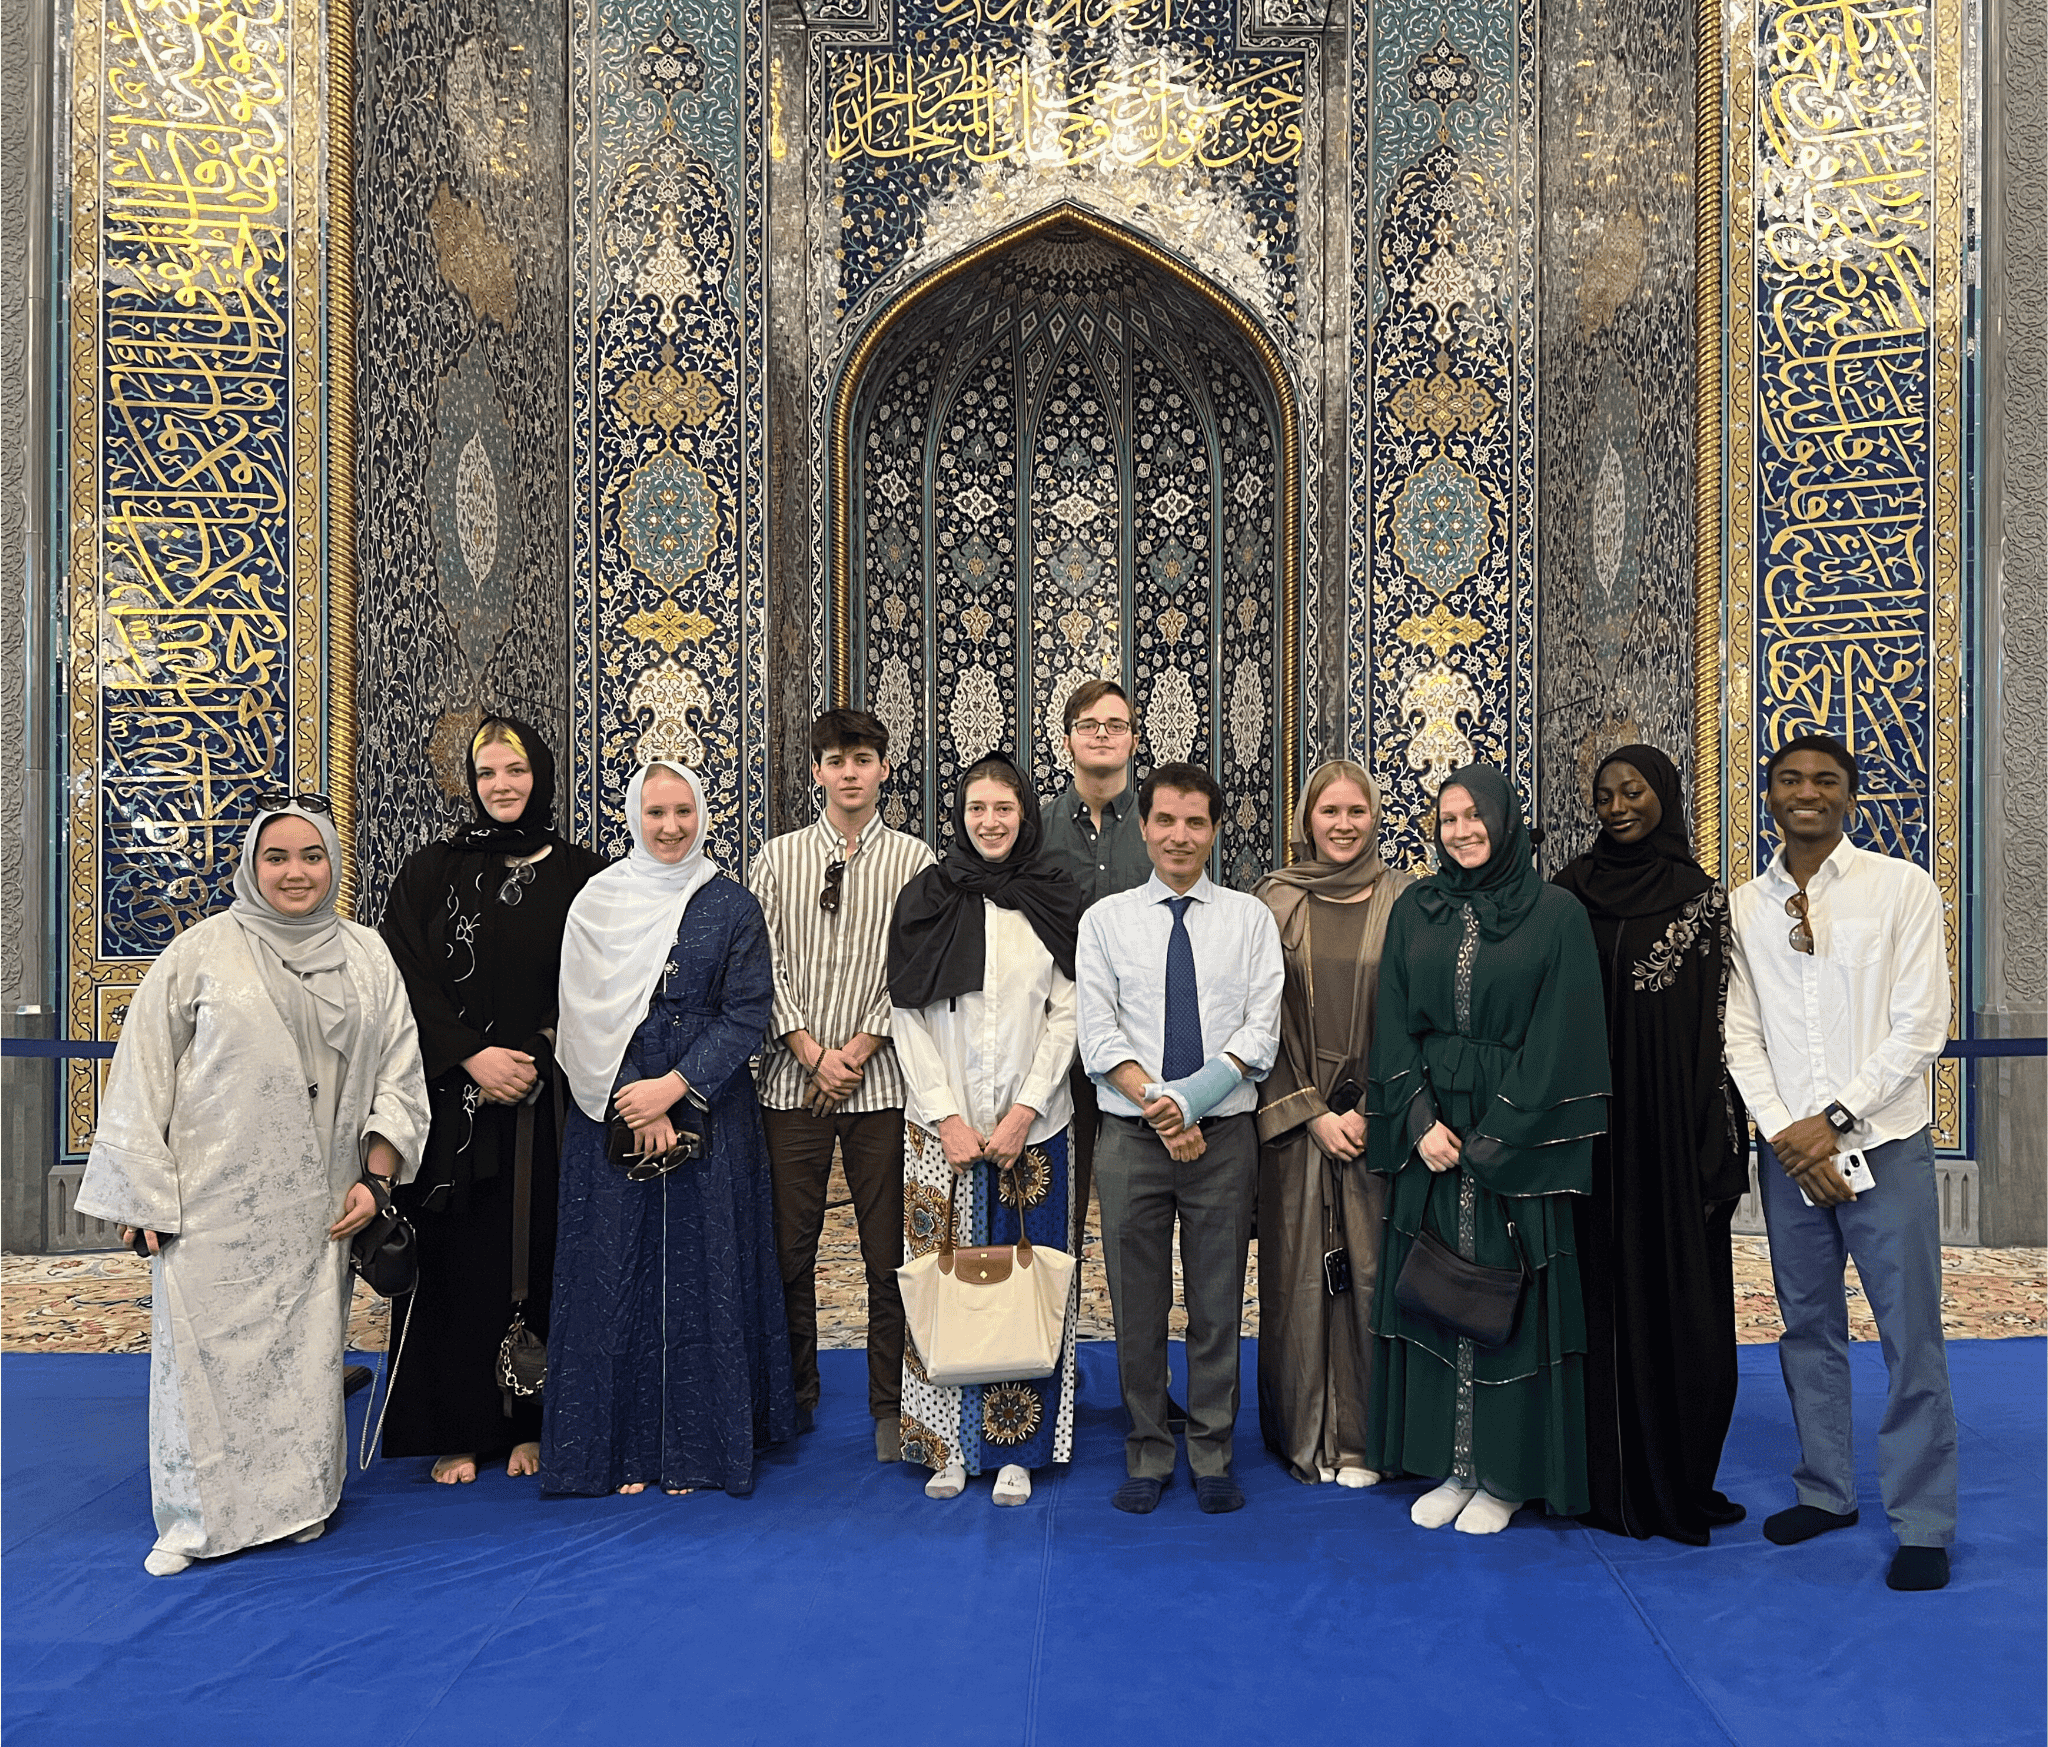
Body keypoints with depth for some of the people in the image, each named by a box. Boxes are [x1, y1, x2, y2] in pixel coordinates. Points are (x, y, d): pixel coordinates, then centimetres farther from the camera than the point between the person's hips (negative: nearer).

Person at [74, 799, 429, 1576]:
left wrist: (376, 1177, 2)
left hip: (316, 1208, 2)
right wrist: (142, 1193, -2)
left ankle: (298, 1502, 25)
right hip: (214, 1199, -2)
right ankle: (197, 1517, 20)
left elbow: (396, 1074, 9)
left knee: (307, 1346, 9)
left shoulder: (366, 957, 6)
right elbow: (143, 1075, -1)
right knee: (207, 1346, 2)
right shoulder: (202, 950, -3)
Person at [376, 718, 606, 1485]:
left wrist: (534, 1059, -8)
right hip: (457, 1103, 0)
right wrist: (471, 1057, -13)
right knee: (460, 1264, 2)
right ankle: (459, 1431, 13)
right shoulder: (429, 875, 5)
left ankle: (534, 1426, 16)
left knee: (544, 1258, 4)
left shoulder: (585, 878, 6)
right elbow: (409, 984, -1)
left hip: (551, 1106, 1)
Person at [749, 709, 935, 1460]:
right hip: (793, 1081, 1)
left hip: (881, 1081, -1)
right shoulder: (777, 858, 7)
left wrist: (861, 1046, -10)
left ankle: (890, 1407, 16)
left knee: (888, 1253, 3)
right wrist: (811, 1050, -7)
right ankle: (795, 1396, 24)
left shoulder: (915, 862, 3)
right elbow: (765, 967, 2)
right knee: (789, 1247, 8)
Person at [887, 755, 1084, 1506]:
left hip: (1032, 1124, 0)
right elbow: (907, 1016, 1)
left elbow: (1067, 1015, 0)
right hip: (942, 1124, 0)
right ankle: (949, 1444, 16)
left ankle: (1015, 1450, 15)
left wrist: (1024, 1113, -9)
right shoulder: (926, 898, 3)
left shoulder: (1055, 902, 3)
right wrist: (947, 1117, -6)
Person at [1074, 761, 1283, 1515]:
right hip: (1131, 1139, 0)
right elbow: (1100, 1038, -2)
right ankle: (1147, 1456, 22)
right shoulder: (1105, 920, 4)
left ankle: (1212, 1459, 22)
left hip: (1224, 1136, 0)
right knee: (1137, 1306, 7)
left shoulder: (1250, 919, 5)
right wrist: (1159, 1107, -13)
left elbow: (1260, 1034, -3)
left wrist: (1190, 1097, -15)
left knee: (1218, 1304, 8)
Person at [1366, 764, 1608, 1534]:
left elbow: (1558, 1038, -7)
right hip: (1430, 1133, 3)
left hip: (1516, 1142, -3)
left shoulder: (1556, 915, -3)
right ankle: (1450, 1464, 20)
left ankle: (1506, 1474, 17)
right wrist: (1420, 1120, -7)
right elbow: (1394, 1025, 5)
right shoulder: (1413, 911, 8)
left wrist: (1495, 1136, -12)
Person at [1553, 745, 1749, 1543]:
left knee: (1682, 1298, 3)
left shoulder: (1705, 898, 3)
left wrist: (1720, 1140, -6)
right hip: (1596, 1130, 0)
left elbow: (1721, 1025, 1)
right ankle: (1608, 1478, 16)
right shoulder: (1571, 894, 4)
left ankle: (1681, 1482, 18)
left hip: (1676, 1130, 0)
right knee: (1606, 1297, 4)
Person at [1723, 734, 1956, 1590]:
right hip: (1786, 1151, 3)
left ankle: (1922, 1523, 14)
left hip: (1883, 1143, -3)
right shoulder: (1744, 906, 6)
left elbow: (1920, 1028, -7)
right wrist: (1785, 1134, -8)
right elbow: (1741, 1036, 3)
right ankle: (1825, 1490, 27)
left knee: (1911, 1337, 1)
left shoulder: (1902, 887, -3)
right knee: (1807, 1327, 12)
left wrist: (1834, 1119, -11)